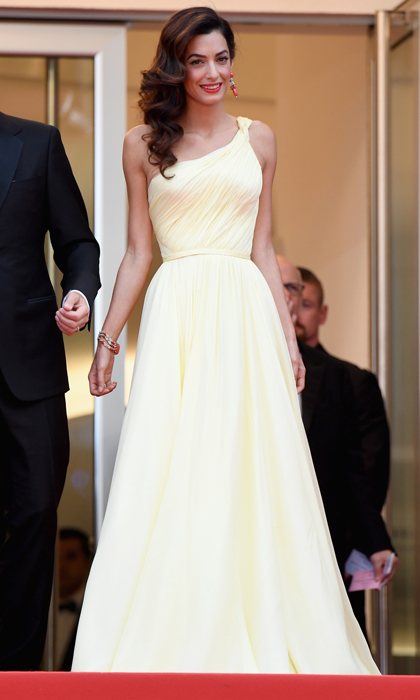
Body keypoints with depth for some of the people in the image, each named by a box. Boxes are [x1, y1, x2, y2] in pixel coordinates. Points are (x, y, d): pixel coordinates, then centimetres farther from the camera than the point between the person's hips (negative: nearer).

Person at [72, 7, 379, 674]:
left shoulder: (257, 139, 11)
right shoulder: (144, 144, 7)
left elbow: (263, 250, 13)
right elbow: (137, 253, 9)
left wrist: (289, 337, 7)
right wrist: (107, 338, 4)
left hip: (247, 315, 1)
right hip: (176, 316, -1)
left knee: (252, 477, 0)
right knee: (167, 480, -5)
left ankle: (261, 635, 8)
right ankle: (170, 647, 0)